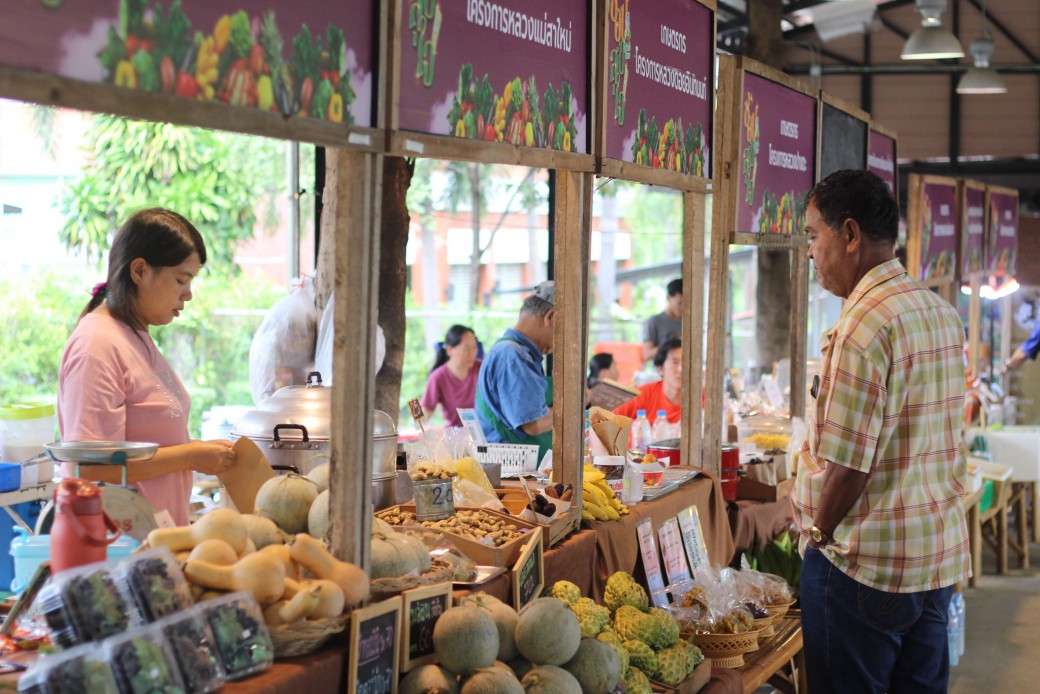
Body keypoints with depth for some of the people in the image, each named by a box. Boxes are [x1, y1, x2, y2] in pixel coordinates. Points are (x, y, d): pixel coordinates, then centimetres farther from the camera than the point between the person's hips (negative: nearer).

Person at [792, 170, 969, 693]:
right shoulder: (942, 313, 9)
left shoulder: (864, 325, -20)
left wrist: (820, 532, -4)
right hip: (941, 552, 9)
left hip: (867, 562, -8)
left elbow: (848, 464, -21)